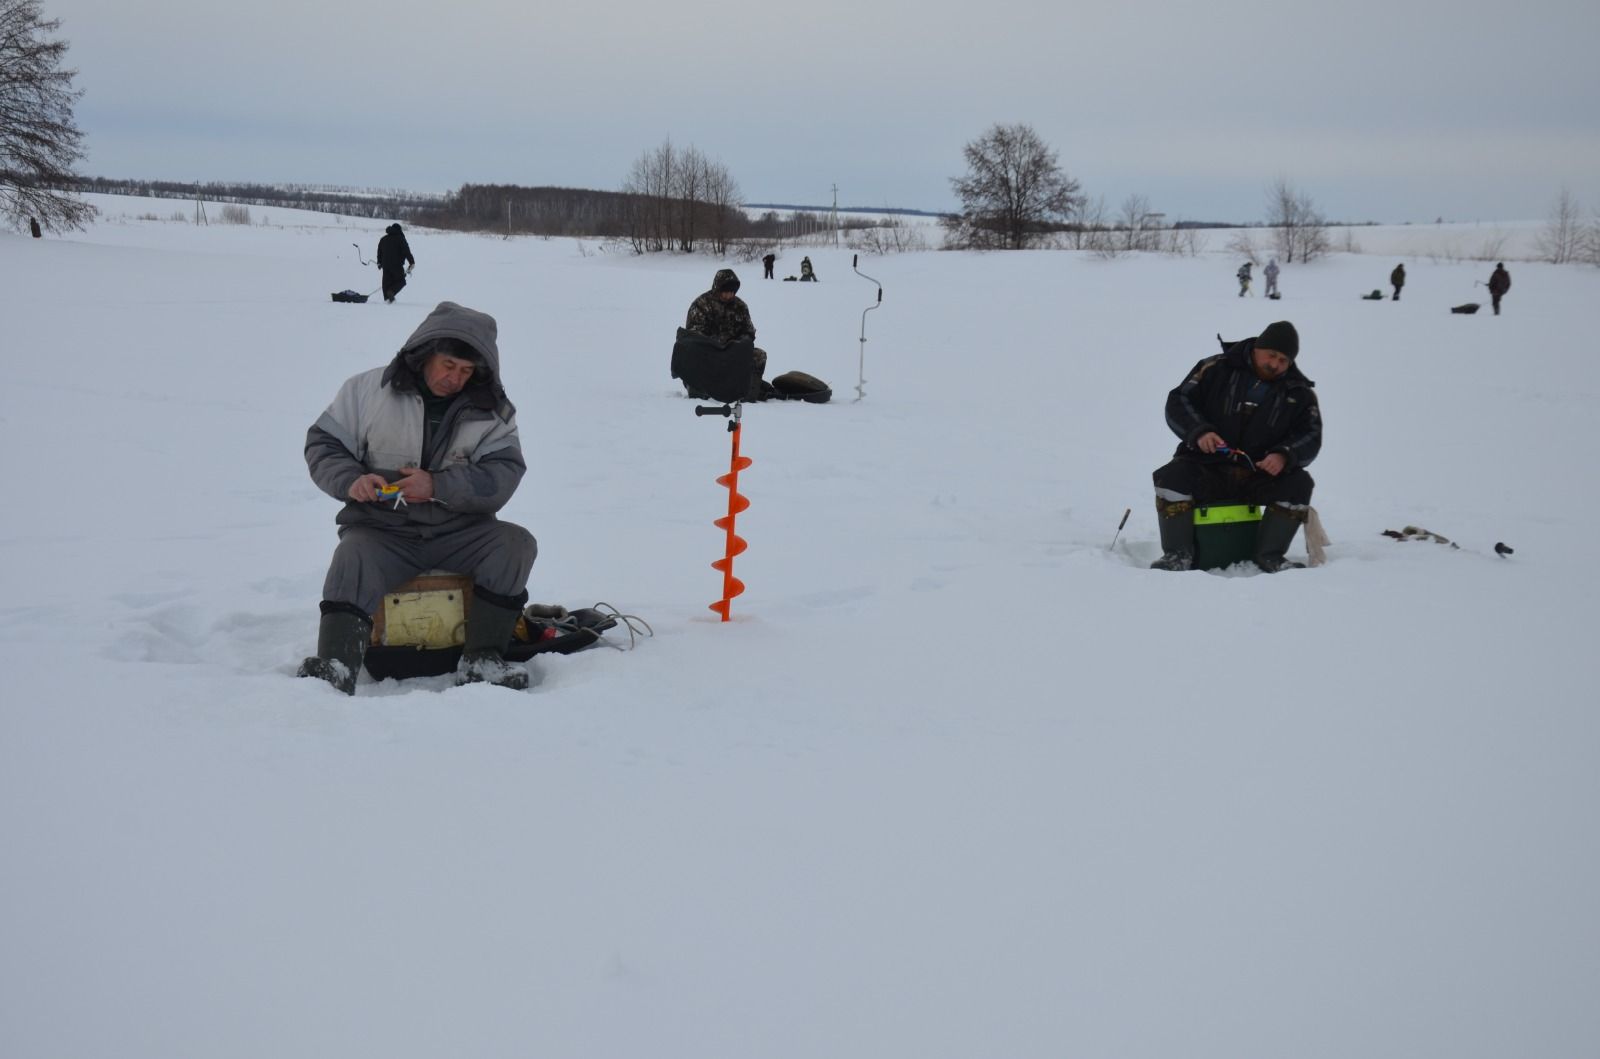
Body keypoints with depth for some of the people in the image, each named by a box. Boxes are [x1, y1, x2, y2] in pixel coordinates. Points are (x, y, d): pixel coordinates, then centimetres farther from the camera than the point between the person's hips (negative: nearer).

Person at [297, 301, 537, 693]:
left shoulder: (492, 411, 3)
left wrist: (438, 486, -23)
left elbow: (502, 475, -8)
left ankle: (481, 661, -22)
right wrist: (350, 480, -18)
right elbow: (323, 443, 4)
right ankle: (336, 669, -44)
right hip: (381, 530, -1)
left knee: (516, 545, -23)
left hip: (458, 531, 1)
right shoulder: (368, 389, 1)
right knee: (352, 560, -32)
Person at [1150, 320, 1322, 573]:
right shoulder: (1216, 369, -2)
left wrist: (1284, 456, -23)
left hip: (1259, 475, 2)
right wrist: (1199, 431, -22)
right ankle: (1178, 554, -23)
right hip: (1205, 468, -2)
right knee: (1172, 476, -30)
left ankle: (1269, 555, -13)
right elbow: (1178, 402, -3)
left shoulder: (1299, 392, 5)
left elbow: (1310, 437, -1)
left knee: (1298, 484, -24)